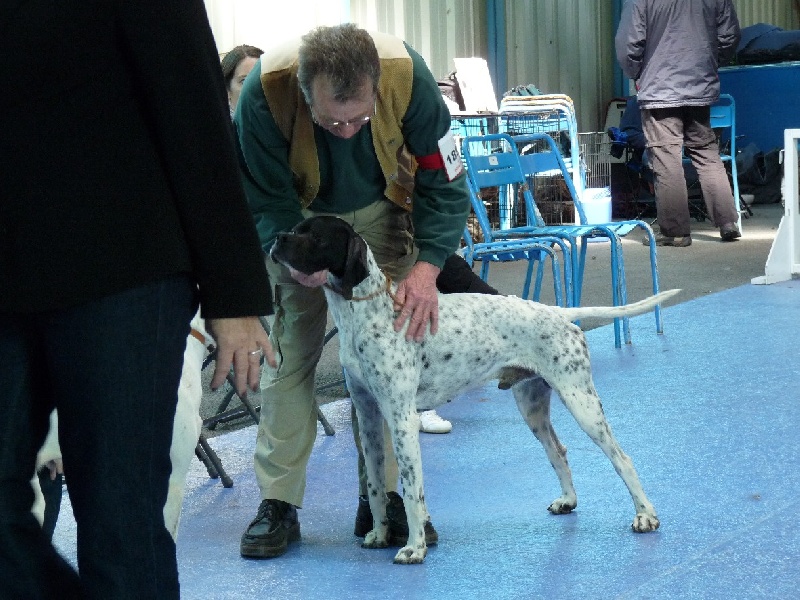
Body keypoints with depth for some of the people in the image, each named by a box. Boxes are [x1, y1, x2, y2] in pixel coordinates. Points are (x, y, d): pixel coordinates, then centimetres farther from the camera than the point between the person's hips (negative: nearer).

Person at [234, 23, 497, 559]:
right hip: (298, 217, -1)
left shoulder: (407, 74, -33)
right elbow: (268, 203, -22)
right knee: (290, 349, -6)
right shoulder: (264, 92, -35)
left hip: (381, 211, 1)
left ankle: (381, 497, 5)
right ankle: (278, 503, 1)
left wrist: (427, 266, -32)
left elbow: (444, 181, -20)